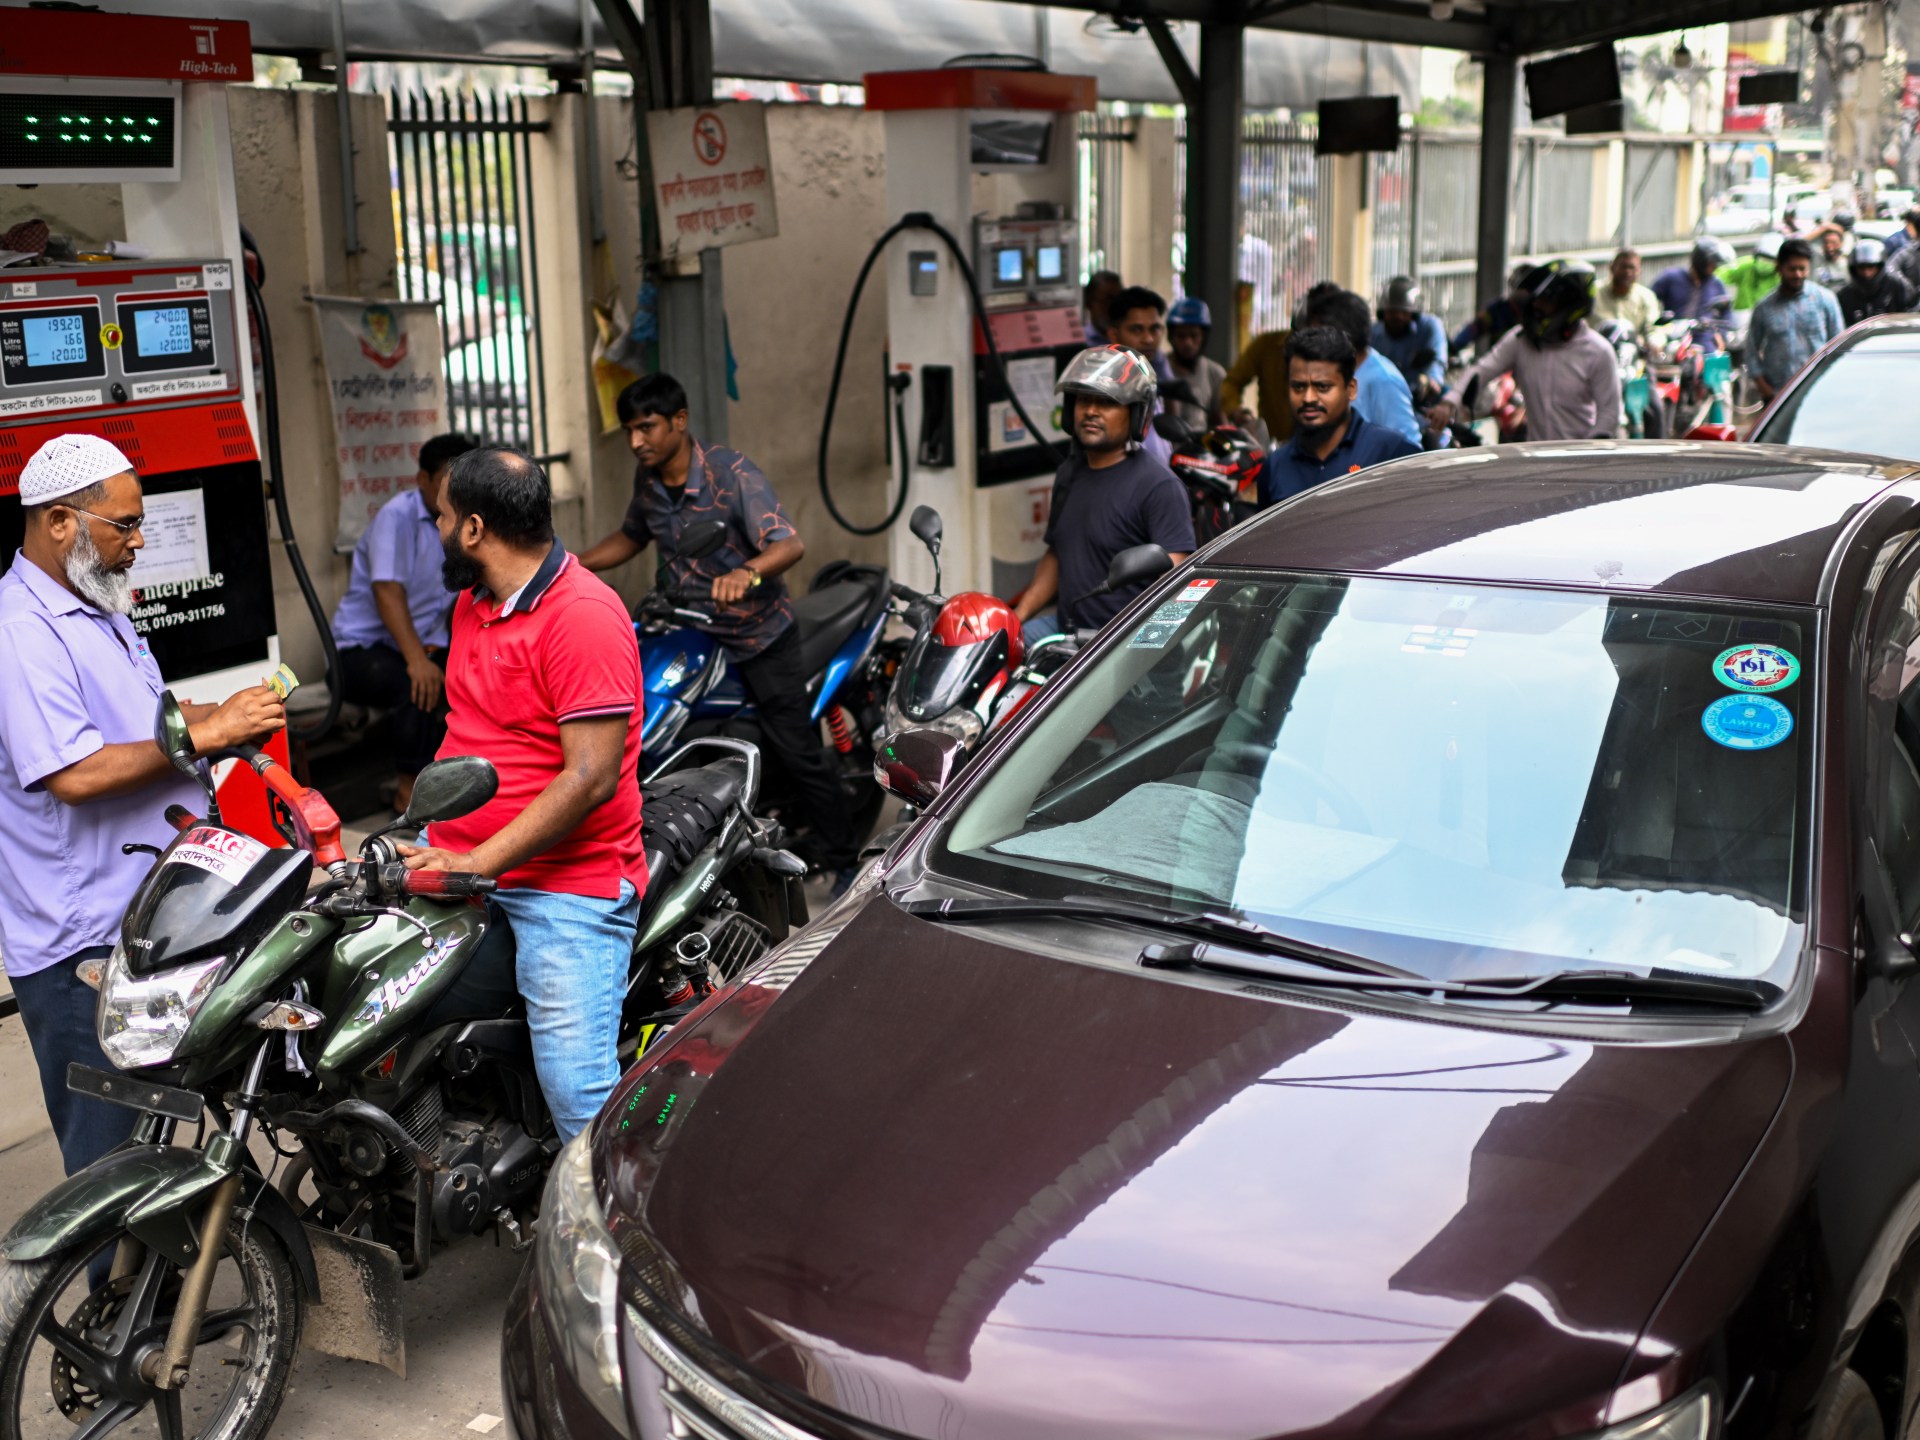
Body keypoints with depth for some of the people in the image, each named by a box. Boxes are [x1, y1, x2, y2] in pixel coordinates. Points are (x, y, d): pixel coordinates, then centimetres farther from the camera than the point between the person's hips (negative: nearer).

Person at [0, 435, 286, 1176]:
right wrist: (205, 734, -23)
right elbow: (74, 774, -28)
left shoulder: (98, 607, 14)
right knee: (112, 1160, -1)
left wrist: (226, 714, 5)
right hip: (83, 944, -10)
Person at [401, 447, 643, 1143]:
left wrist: (475, 864, -21)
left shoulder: (584, 615, -16)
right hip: (456, 854, 9)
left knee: (578, 1094, -15)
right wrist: (421, 816, 15)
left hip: (567, 881, -8)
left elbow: (591, 777, -21)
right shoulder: (472, 602, 15)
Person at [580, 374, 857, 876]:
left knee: (795, 749, -5)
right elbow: (631, 536, 19)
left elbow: (790, 544, -34)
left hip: (759, 633, -6)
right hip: (692, 634, 6)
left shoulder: (731, 472, -21)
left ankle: (844, 860, 8)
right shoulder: (646, 478, -1)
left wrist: (746, 573, -55)